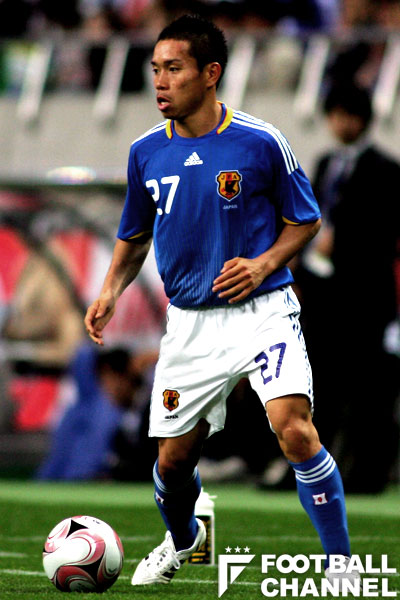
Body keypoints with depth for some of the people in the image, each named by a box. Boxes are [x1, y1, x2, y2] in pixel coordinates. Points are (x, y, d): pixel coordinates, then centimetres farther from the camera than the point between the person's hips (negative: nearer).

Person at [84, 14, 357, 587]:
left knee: (295, 431, -23)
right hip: (190, 322, 4)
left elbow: (305, 221, 2)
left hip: (261, 310, -4)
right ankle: (182, 539, 42)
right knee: (173, 458, 8)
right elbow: (134, 236, 18)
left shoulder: (261, 143, -9)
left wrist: (264, 264, -15)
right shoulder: (146, 152, 3)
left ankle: (341, 561, -10)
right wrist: (111, 292, 1)